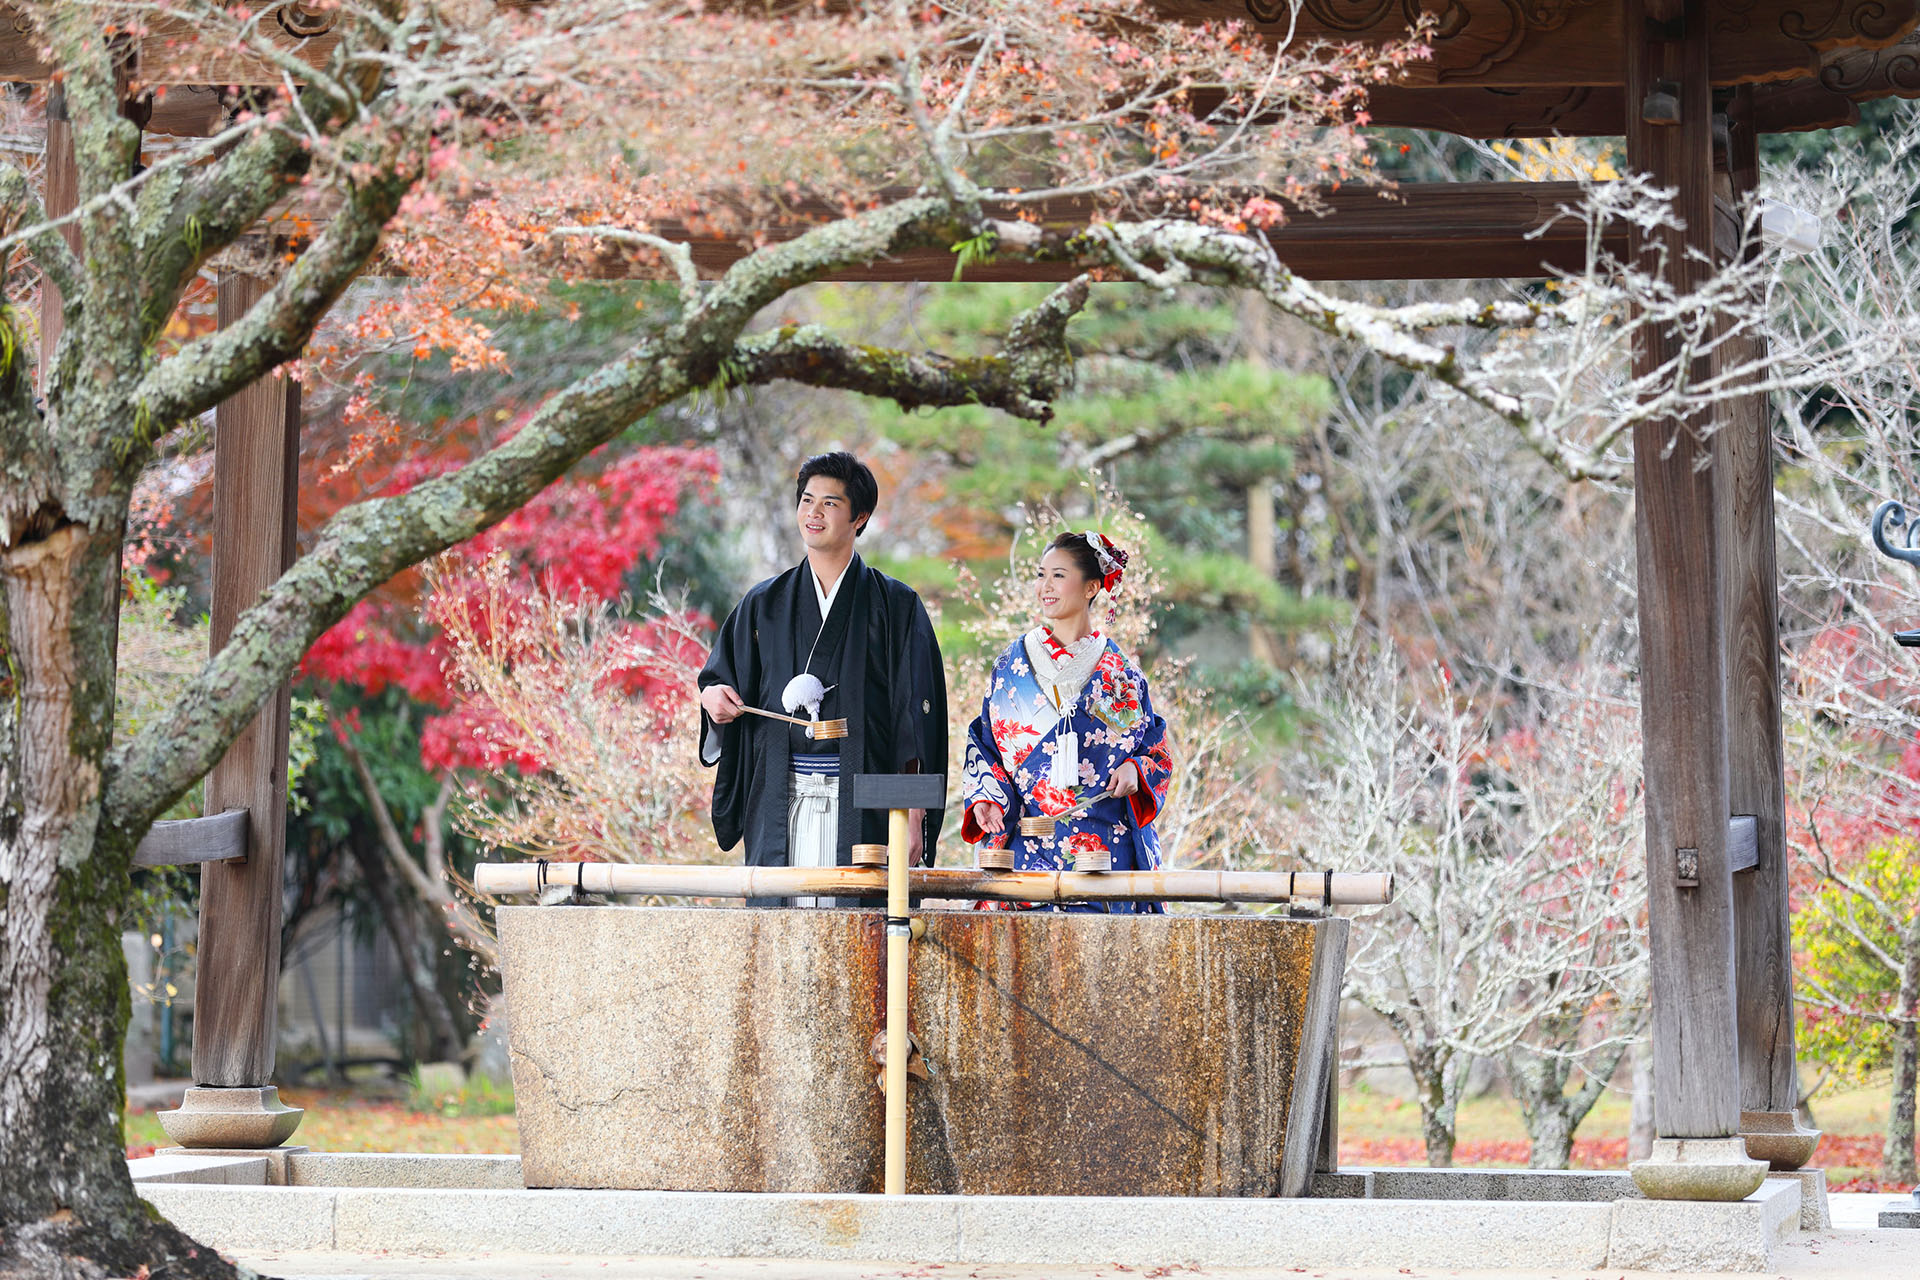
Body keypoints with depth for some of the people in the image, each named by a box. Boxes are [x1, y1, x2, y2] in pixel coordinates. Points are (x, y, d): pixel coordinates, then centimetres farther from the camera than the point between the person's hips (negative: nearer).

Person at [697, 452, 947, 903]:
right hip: (781, 807, 3)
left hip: (862, 809, -3)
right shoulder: (764, 604, 14)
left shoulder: (895, 604, 4)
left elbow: (917, 714, 0)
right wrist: (712, 697, -5)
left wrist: (912, 815, -8)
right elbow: (719, 677, 21)